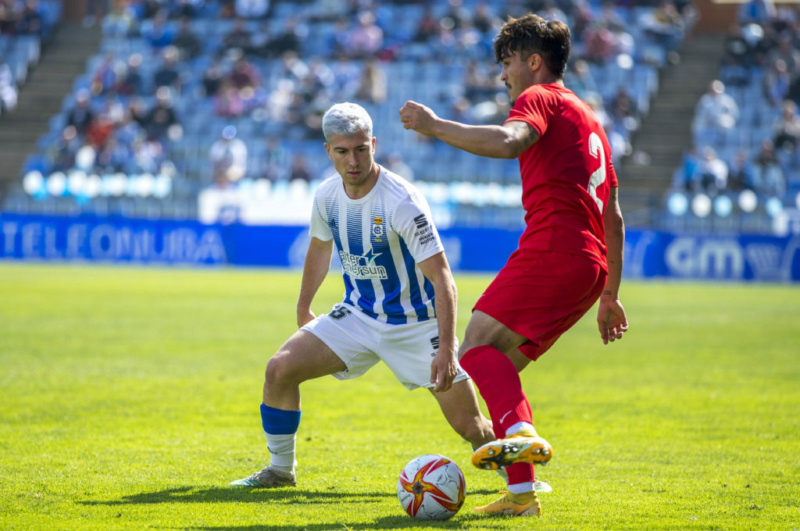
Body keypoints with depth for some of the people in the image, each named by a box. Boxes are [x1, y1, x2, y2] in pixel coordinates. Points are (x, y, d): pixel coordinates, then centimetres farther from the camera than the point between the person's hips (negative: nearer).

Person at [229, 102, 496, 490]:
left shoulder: (402, 202, -25)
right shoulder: (327, 196, -6)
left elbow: (441, 277, -27)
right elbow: (320, 249, 16)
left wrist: (446, 350, -36)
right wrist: (303, 309, 24)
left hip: (416, 323, -5)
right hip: (357, 315, 5)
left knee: (470, 428, -6)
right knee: (280, 368, -12)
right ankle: (280, 470, 6)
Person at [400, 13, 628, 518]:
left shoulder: (540, 98, 3)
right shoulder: (587, 117, 31)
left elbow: (507, 141, -22)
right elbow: (613, 218, 31)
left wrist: (435, 126, -15)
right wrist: (610, 295, 32)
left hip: (552, 248, -9)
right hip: (589, 267, 9)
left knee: (478, 344, -17)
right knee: (499, 365, 10)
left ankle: (521, 433, -41)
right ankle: (521, 491, 2)